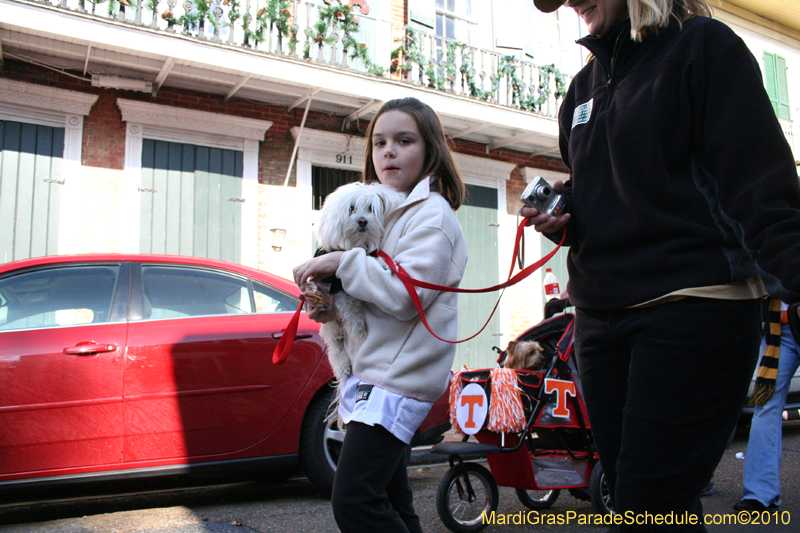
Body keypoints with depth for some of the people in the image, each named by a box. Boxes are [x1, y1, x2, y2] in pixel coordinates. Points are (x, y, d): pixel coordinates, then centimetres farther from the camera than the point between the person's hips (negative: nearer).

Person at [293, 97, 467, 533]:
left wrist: (343, 261, -16)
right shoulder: (386, 211, 18)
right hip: (373, 372, 10)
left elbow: (406, 296, -22)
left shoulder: (431, 214, -9)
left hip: (401, 377, -10)